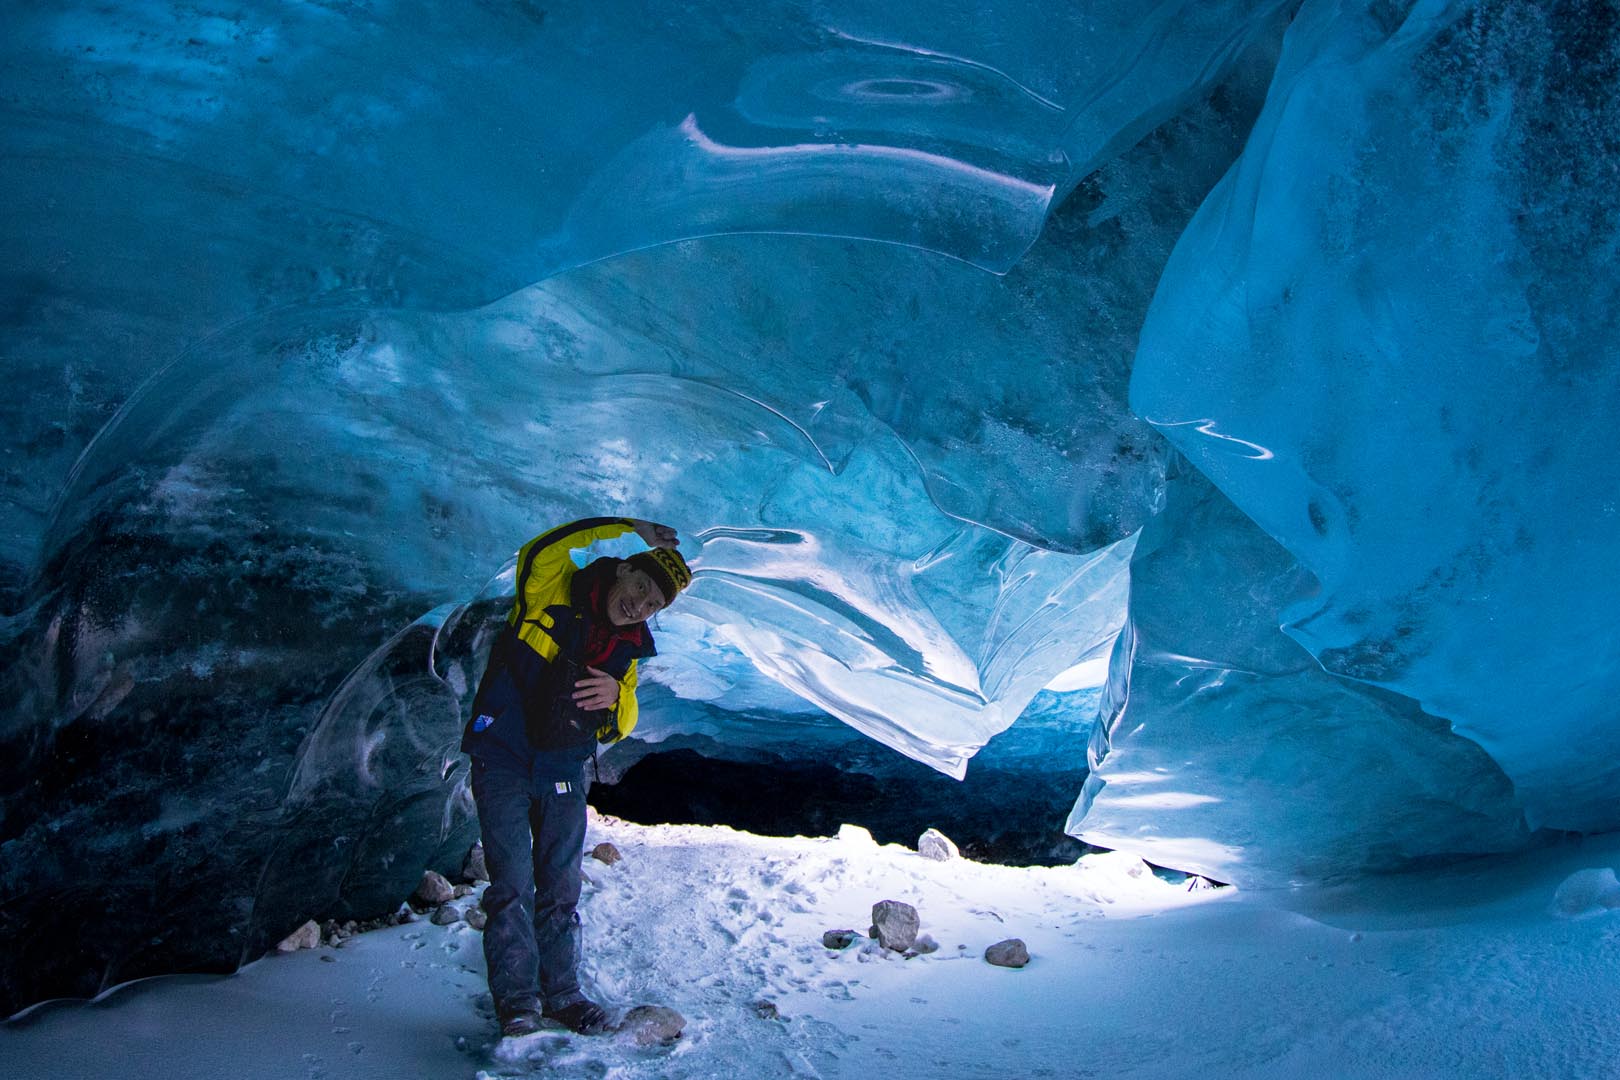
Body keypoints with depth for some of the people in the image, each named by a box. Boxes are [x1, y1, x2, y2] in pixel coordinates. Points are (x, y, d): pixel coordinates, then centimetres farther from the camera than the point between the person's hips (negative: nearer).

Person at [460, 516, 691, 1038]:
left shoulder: (627, 648, 6)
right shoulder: (552, 591, -9)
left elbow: (617, 729, 5)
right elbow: (539, 553, -32)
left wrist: (616, 697, -20)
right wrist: (624, 529, -33)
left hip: (562, 773, 5)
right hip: (503, 759, -5)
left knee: (560, 887, 9)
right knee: (512, 881, -8)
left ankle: (560, 990, 19)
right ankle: (517, 1000, -1)